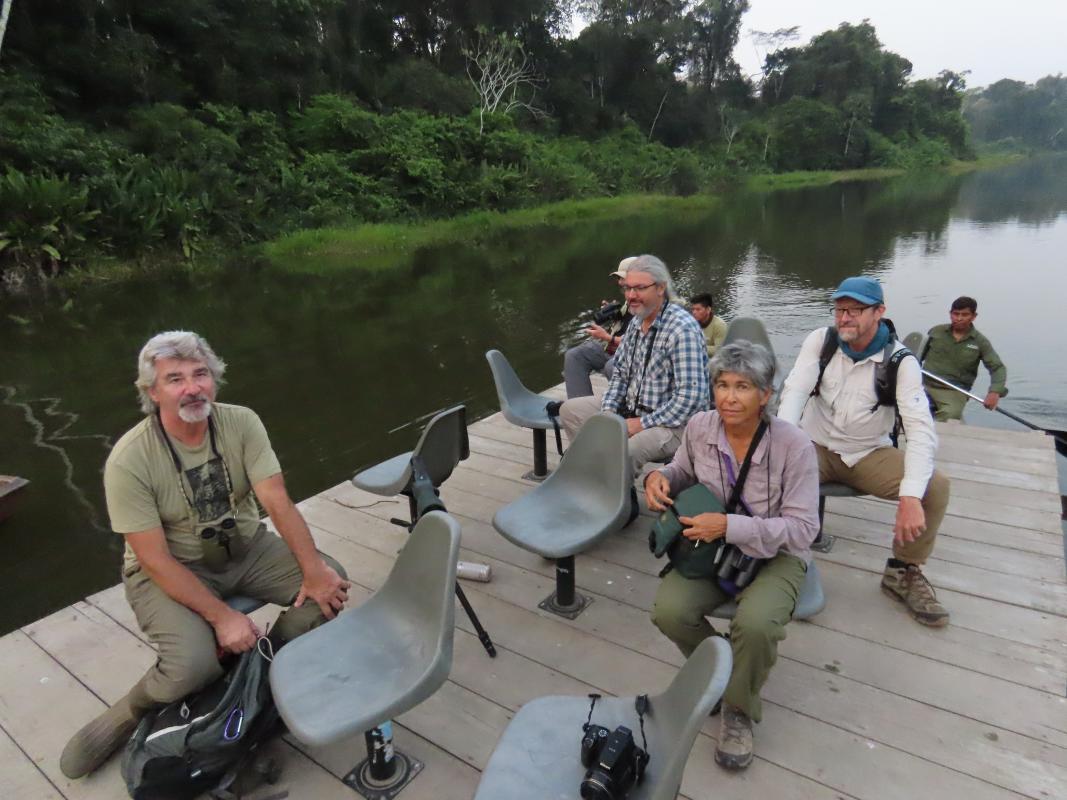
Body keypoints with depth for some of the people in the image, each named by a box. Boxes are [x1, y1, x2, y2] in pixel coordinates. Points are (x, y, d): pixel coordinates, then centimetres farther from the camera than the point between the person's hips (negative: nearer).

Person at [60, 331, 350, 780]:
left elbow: (279, 503, -18)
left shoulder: (242, 424, -13)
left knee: (330, 582, -16)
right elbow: (155, 559, -20)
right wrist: (221, 616, -26)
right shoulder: (129, 460, -22)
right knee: (193, 666, -28)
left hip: (244, 549, 4)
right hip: (167, 570, -3)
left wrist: (313, 570, -30)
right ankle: (130, 714, 9)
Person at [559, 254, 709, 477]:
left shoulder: (682, 329, -21)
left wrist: (642, 423, -22)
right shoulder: (637, 322, 6)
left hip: (672, 423, -9)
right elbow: (620, 373, 15)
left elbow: (690, 398, -27)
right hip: (631, 408, 9)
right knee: (570, 410, 7)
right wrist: (607, 411, -1)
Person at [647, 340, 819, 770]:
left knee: (756, 623, -33)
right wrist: (660, 476, -12)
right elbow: (683, 471, 13)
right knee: (668, 610, -23)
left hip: (775, 555, -3)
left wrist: (729, 526, -29)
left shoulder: (794, 445, -20)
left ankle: (739, 709, 2)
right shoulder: (699, 427, -8)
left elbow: (802, 528, -18)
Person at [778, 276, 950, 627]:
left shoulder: (899, 359, -13)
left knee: (936, 487, -21)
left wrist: (911, 497, -36)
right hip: (817, 447, 0)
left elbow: (921, 428, -22)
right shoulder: (820, 341, -8)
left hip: (870, 453, 1)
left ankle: (904, 572, 4)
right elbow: (794, 391, -19)